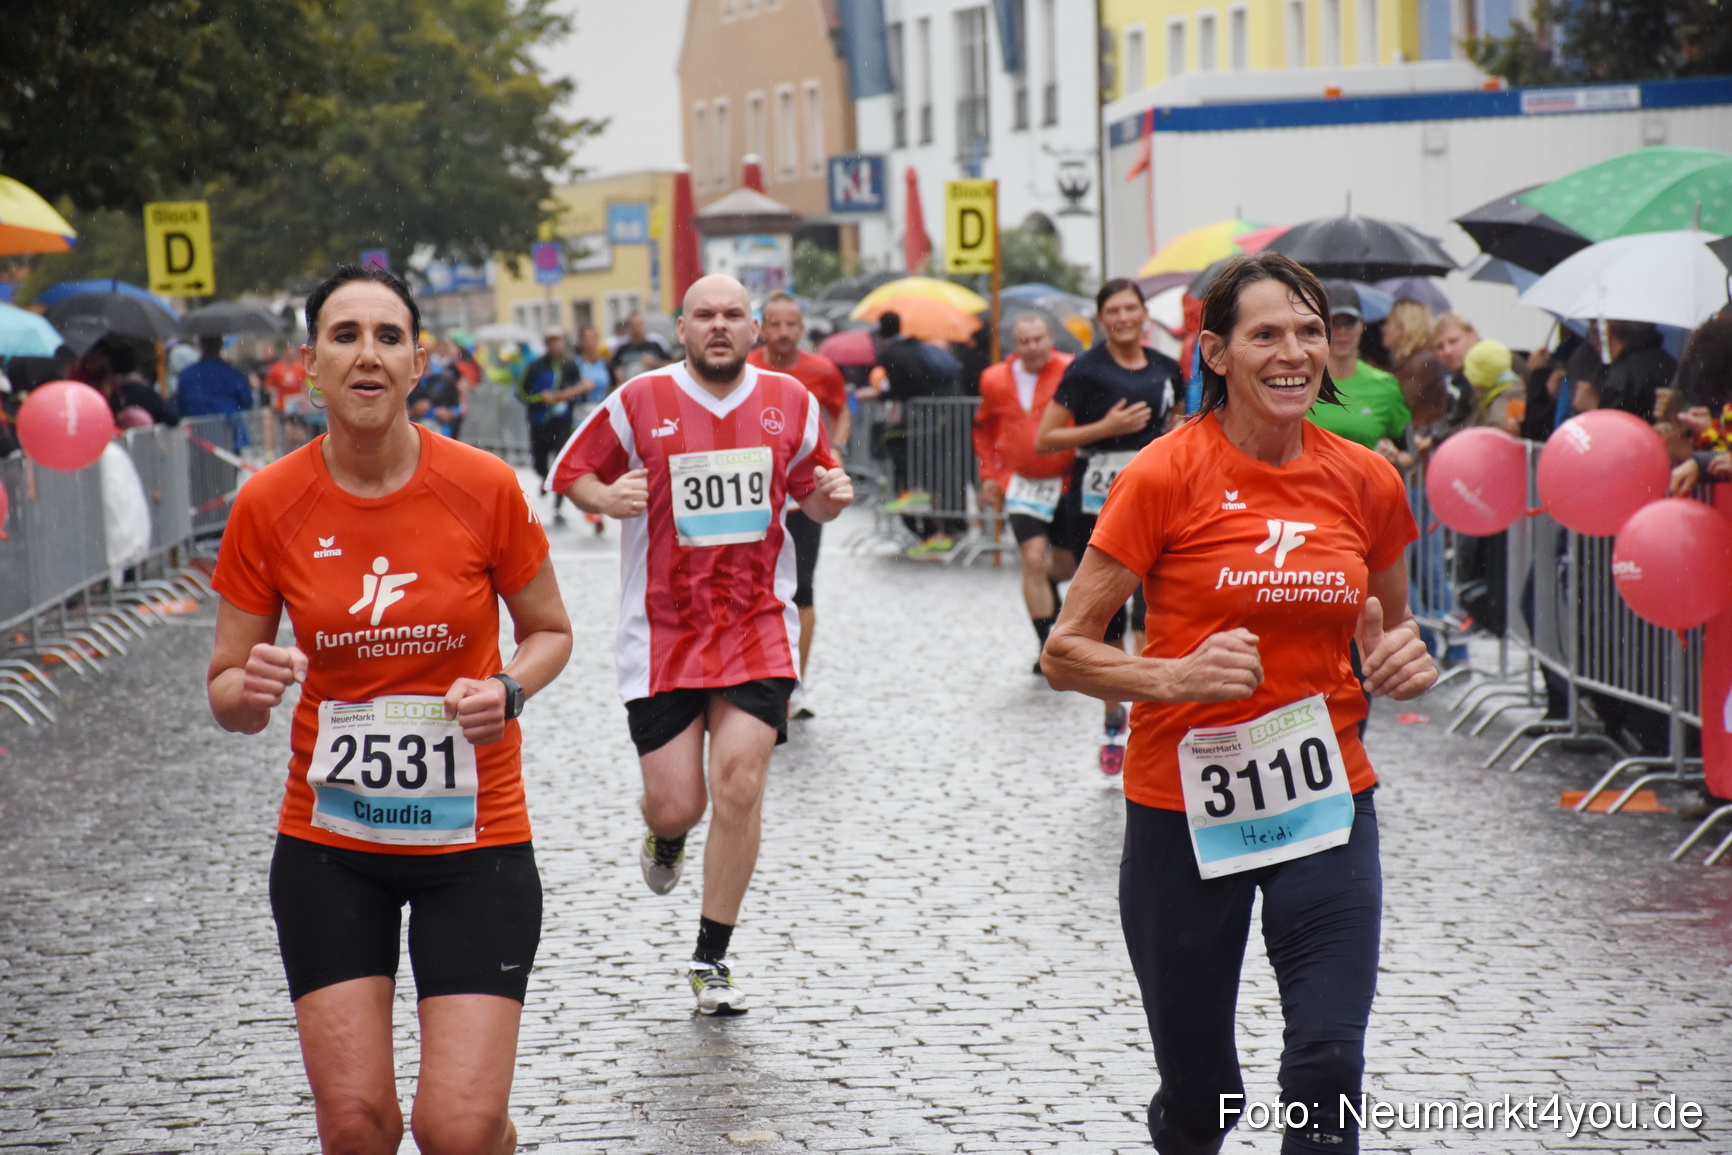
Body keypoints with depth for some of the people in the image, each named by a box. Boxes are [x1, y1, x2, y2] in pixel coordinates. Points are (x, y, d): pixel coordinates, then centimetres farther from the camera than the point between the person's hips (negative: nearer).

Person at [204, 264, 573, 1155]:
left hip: (474, 841, -1)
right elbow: (225, 692, 1)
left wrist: (506, 691, -14)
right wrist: (250, 690, -23)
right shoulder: (268, 504, -6)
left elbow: (549, 630, 7)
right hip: (328, 848, 1)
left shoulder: (484, 488, -9)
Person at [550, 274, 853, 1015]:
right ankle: (664, 837, 41)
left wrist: (831, 497, -5)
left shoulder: (790, 403, 4)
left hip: (757, 627, 1)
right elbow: (571, 473, 5)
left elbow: (810, 494, 18)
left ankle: (711, 959, 4)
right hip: (663, 631, -1)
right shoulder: (639, 402, -4)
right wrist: (609, 499, -16)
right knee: (676, 805, -1)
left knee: (739, 785, -11)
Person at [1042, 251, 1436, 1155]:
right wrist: (1177, 677, -24)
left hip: (1326, 806, 2)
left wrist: (1405, 661, -4)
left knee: (1329, 1063, -13)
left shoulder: (1366, 483, 2)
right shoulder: (1166, 476, -10)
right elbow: (1065, 651, -8)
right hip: (1185, 808, -2)